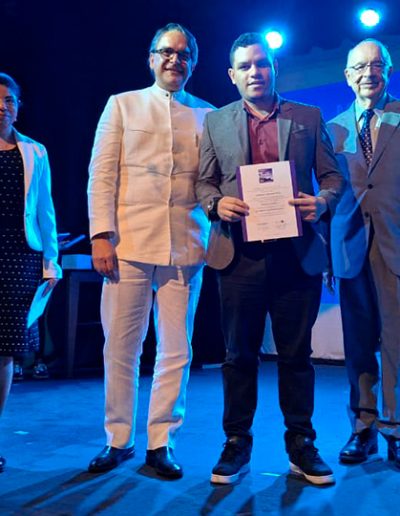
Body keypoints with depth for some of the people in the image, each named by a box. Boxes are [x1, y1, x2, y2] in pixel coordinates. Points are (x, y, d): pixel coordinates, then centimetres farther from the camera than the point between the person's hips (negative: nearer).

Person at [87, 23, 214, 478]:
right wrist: (101, 234, -6)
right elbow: (102, 173, 4)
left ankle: (161, 444, 15)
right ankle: (118, 440, 19)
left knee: (176, 350, 3)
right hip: (130, 244, -1)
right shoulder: (122, 105, 12)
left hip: (185, 248, 1)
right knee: (120, 348, 3)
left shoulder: (207, 115, 14)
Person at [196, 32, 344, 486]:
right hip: (240, 254, 0)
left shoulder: (309, 118, 11)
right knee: (239, 354, 7)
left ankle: (301, 446, 19)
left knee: (296, 354, 7)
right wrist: (217, 203, -11)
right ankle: (236, 445, 19)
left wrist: (323, 201, -13)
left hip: (297, 254, 0)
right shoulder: (215, 122, 12)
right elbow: (203, 182, 10)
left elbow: (332, 176, 9)